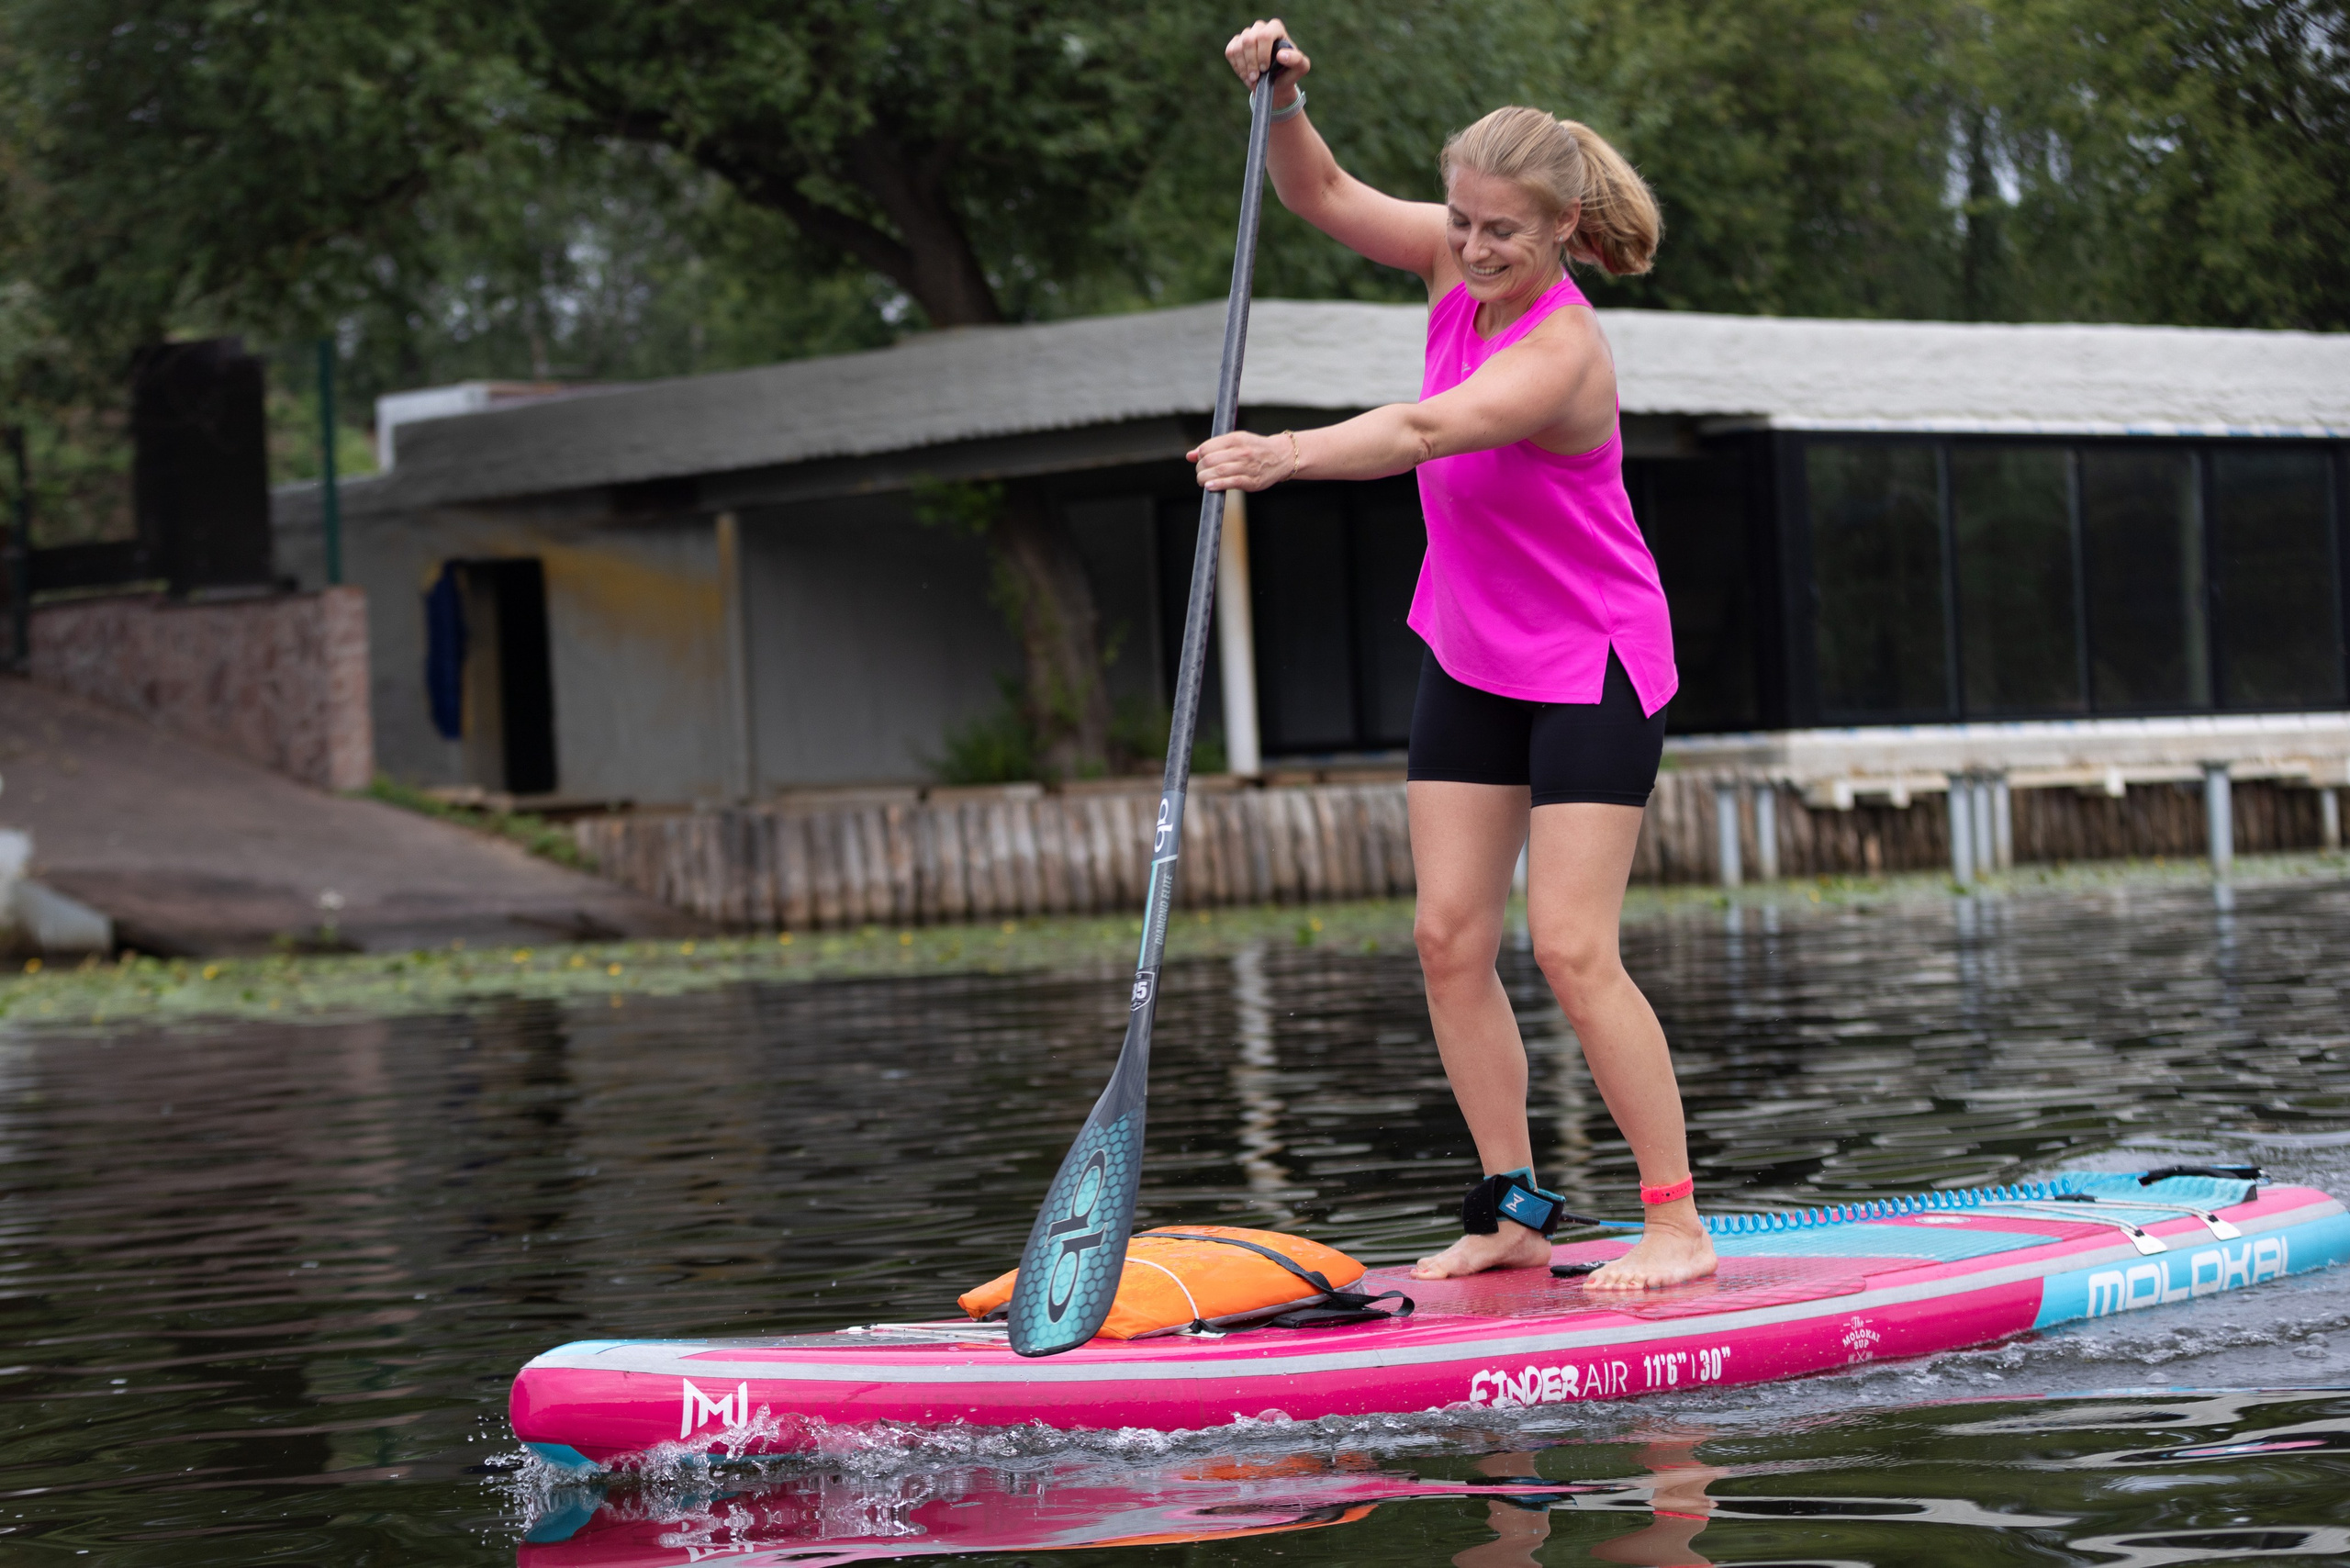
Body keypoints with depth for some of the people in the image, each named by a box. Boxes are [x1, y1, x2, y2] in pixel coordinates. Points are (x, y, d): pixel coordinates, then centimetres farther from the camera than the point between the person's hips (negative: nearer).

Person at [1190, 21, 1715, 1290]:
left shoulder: (1560, 350, -28)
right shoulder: (1461, 264, -6)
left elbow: (1424, 431, -45)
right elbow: (1322, 197, -1)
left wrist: (1289, 456, -61)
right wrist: (1281, 102, -21)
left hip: (1590, 669, -8)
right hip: (1468, 659, 8)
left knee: (1572, 949, -12)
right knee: (1449, 936, 1)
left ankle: (1680, 1223, -3)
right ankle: (1513, 1209, 9)